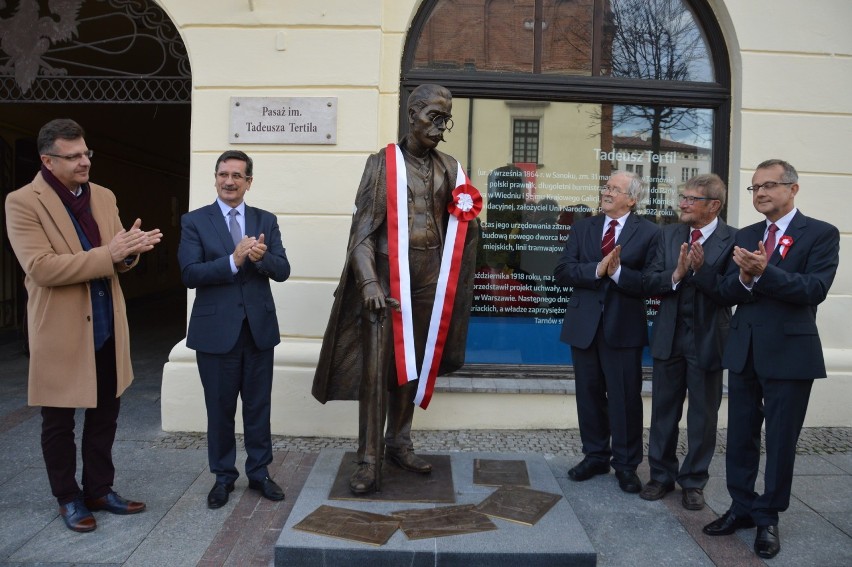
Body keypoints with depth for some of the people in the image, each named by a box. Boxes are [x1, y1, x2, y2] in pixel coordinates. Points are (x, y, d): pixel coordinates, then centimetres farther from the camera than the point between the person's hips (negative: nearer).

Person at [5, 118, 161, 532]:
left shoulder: (104, 196, 7)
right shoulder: (22, 202, -11)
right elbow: (41, 268, -21)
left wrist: (131, 249, -15)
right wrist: (108, 253, -26)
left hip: (106, 329, 6)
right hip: (60, 333, -5)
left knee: (104, 417, 16)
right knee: (59, 423, 11)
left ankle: (99, 490, 32)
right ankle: (68, 498, 28)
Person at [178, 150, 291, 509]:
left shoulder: (266, 220, 6)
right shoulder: (194, 221, -1)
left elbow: (282, 271, -2)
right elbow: (190, 274, -12)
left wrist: (261, 257, -23)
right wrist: (234, 260, -25)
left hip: (259, 327, 2)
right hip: (216, 330, -2)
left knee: (259, 406, 11)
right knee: (220, 408, 10)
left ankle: (259, 473, 27)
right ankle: (223, 476, 27)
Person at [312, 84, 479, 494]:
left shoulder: (449, 168, 9)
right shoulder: (382, 162, -1)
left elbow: (462, 227, 17)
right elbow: (362, 228, -7)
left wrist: (468, 215, -6)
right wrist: (369, 281, -18)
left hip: (429, 276, 4)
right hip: (387, 273, -4)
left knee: (413, 363, 11)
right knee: (375, 367, -5)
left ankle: (399, 443, 26)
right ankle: (369, 461, 4)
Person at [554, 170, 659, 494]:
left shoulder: (649, 233, -2)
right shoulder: (582, 228, 8)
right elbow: (562, 272, -3)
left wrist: (617, 271, -22)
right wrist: (597, 269, -17)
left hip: (623, 327, -3)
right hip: (584, 325, 4)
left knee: (625, 398, 4)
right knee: (589, 394, 12)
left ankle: (626, 464, 19)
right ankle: (595, 456, 27)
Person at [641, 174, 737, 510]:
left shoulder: (732, 240, -10)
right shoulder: (669, 235, 4)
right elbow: (651, 281, -1)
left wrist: (701, 269, -27)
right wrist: (676, 274, -20)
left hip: (707, 339, -3)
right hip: (669, 336, 4)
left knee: (703, 415, 10)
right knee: (664, 410, 13)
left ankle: (694, 481, 26)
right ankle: (662, 475, 28)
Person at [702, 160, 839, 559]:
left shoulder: (821, 234, -5)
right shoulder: (745, 236, 10)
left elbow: (815, 288, -18)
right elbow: (726, 291, 2)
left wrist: (762, 273, -28)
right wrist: (744, 278, -20)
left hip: (789, 350, -5)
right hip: (744, 349, 5)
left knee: (780, 440, 7)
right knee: (740, 436, 12)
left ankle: (768, 517, 22)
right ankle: (742, 508, 27)